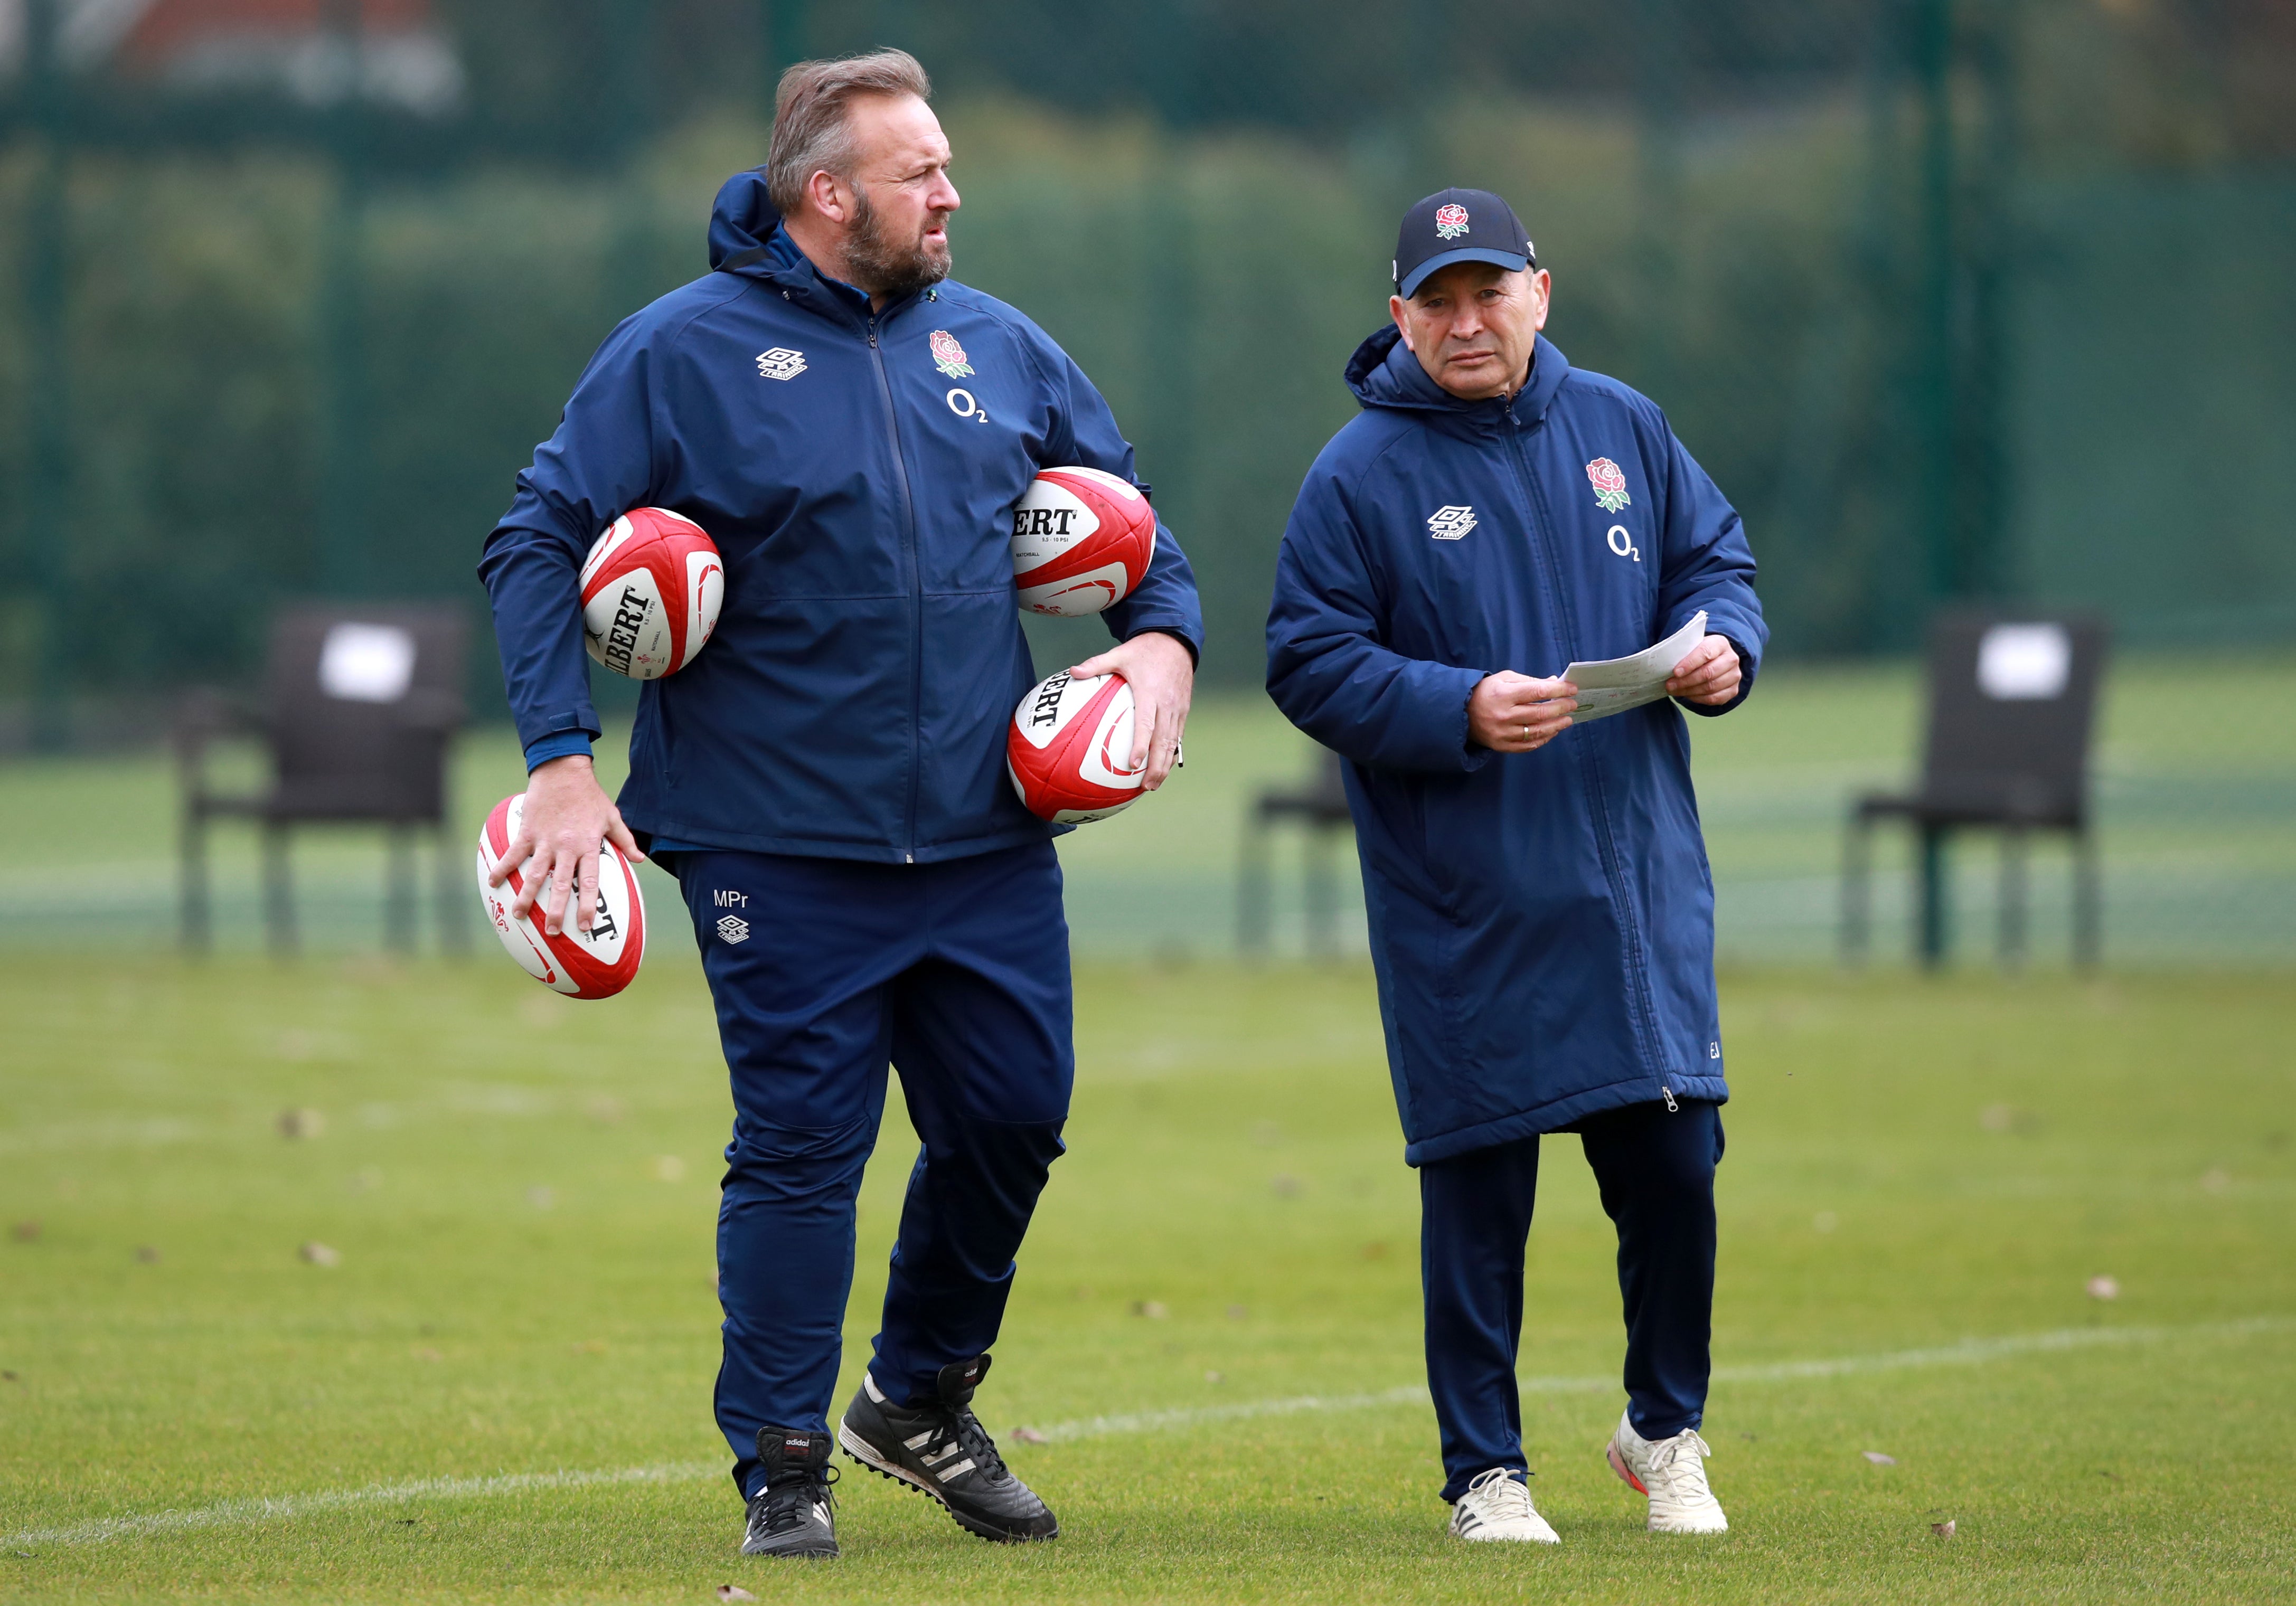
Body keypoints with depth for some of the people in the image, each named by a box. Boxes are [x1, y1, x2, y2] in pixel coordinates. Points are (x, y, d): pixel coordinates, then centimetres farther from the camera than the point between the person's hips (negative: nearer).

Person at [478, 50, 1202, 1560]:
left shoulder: (999, 347, 9)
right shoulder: (684, 351, -4)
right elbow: (544, 542, -3)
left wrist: (1165, 636, 0)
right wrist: (563, 757, -11)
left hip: (989, 840, 5)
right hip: (782, 851, -4)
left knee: (1014, 1118, 6)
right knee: (801, 1148, -4)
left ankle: (924, 1399, 29)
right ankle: (784, 1466, 8)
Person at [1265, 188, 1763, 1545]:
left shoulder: (1621, 428, 8)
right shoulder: (1360, 478, -5)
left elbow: (1715, 556, 17)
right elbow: (1311, 666, -7)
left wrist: (1723, 645, -5)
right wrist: (1460, 712, -20)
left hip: (1640, 884, 3)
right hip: (1465, 908, -3)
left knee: (1675, 1165, 4)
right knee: (1479, 1191, 0)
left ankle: (1667, 1432, 25)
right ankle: (1487, 1472, 11)